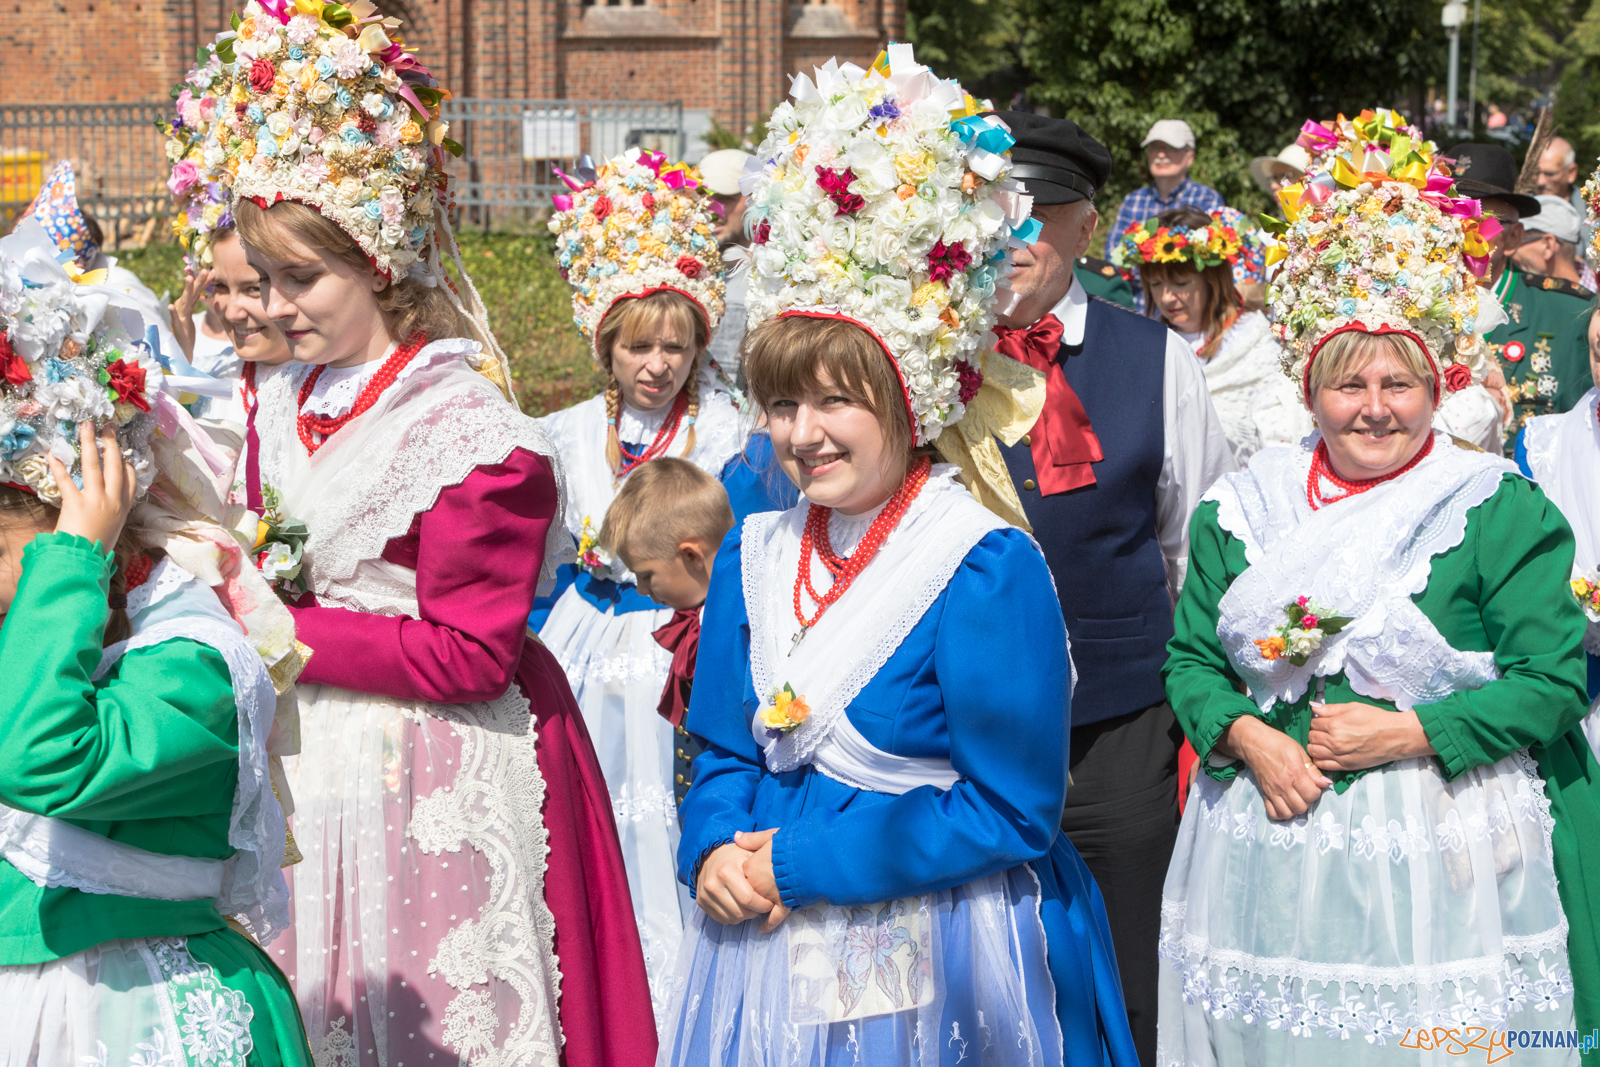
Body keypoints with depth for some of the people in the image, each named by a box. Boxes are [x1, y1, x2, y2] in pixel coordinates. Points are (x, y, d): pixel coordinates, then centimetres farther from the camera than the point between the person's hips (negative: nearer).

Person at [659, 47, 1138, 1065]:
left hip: (930, 969, -5)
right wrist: (718, 846, -9)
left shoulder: (987, 569, -14)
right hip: (765, 948, 6)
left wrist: (804, 861, -17)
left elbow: (1012, 811, -17)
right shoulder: (757, 552, 5)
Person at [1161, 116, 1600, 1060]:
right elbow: (1191, 656, 10)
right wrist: (1249, 740, -9)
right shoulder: (1243, 508, 8)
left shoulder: (1500, 511, -3)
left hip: (1439, 850, -3)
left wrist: (1407, 734, -14)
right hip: (1270, 843, 3)